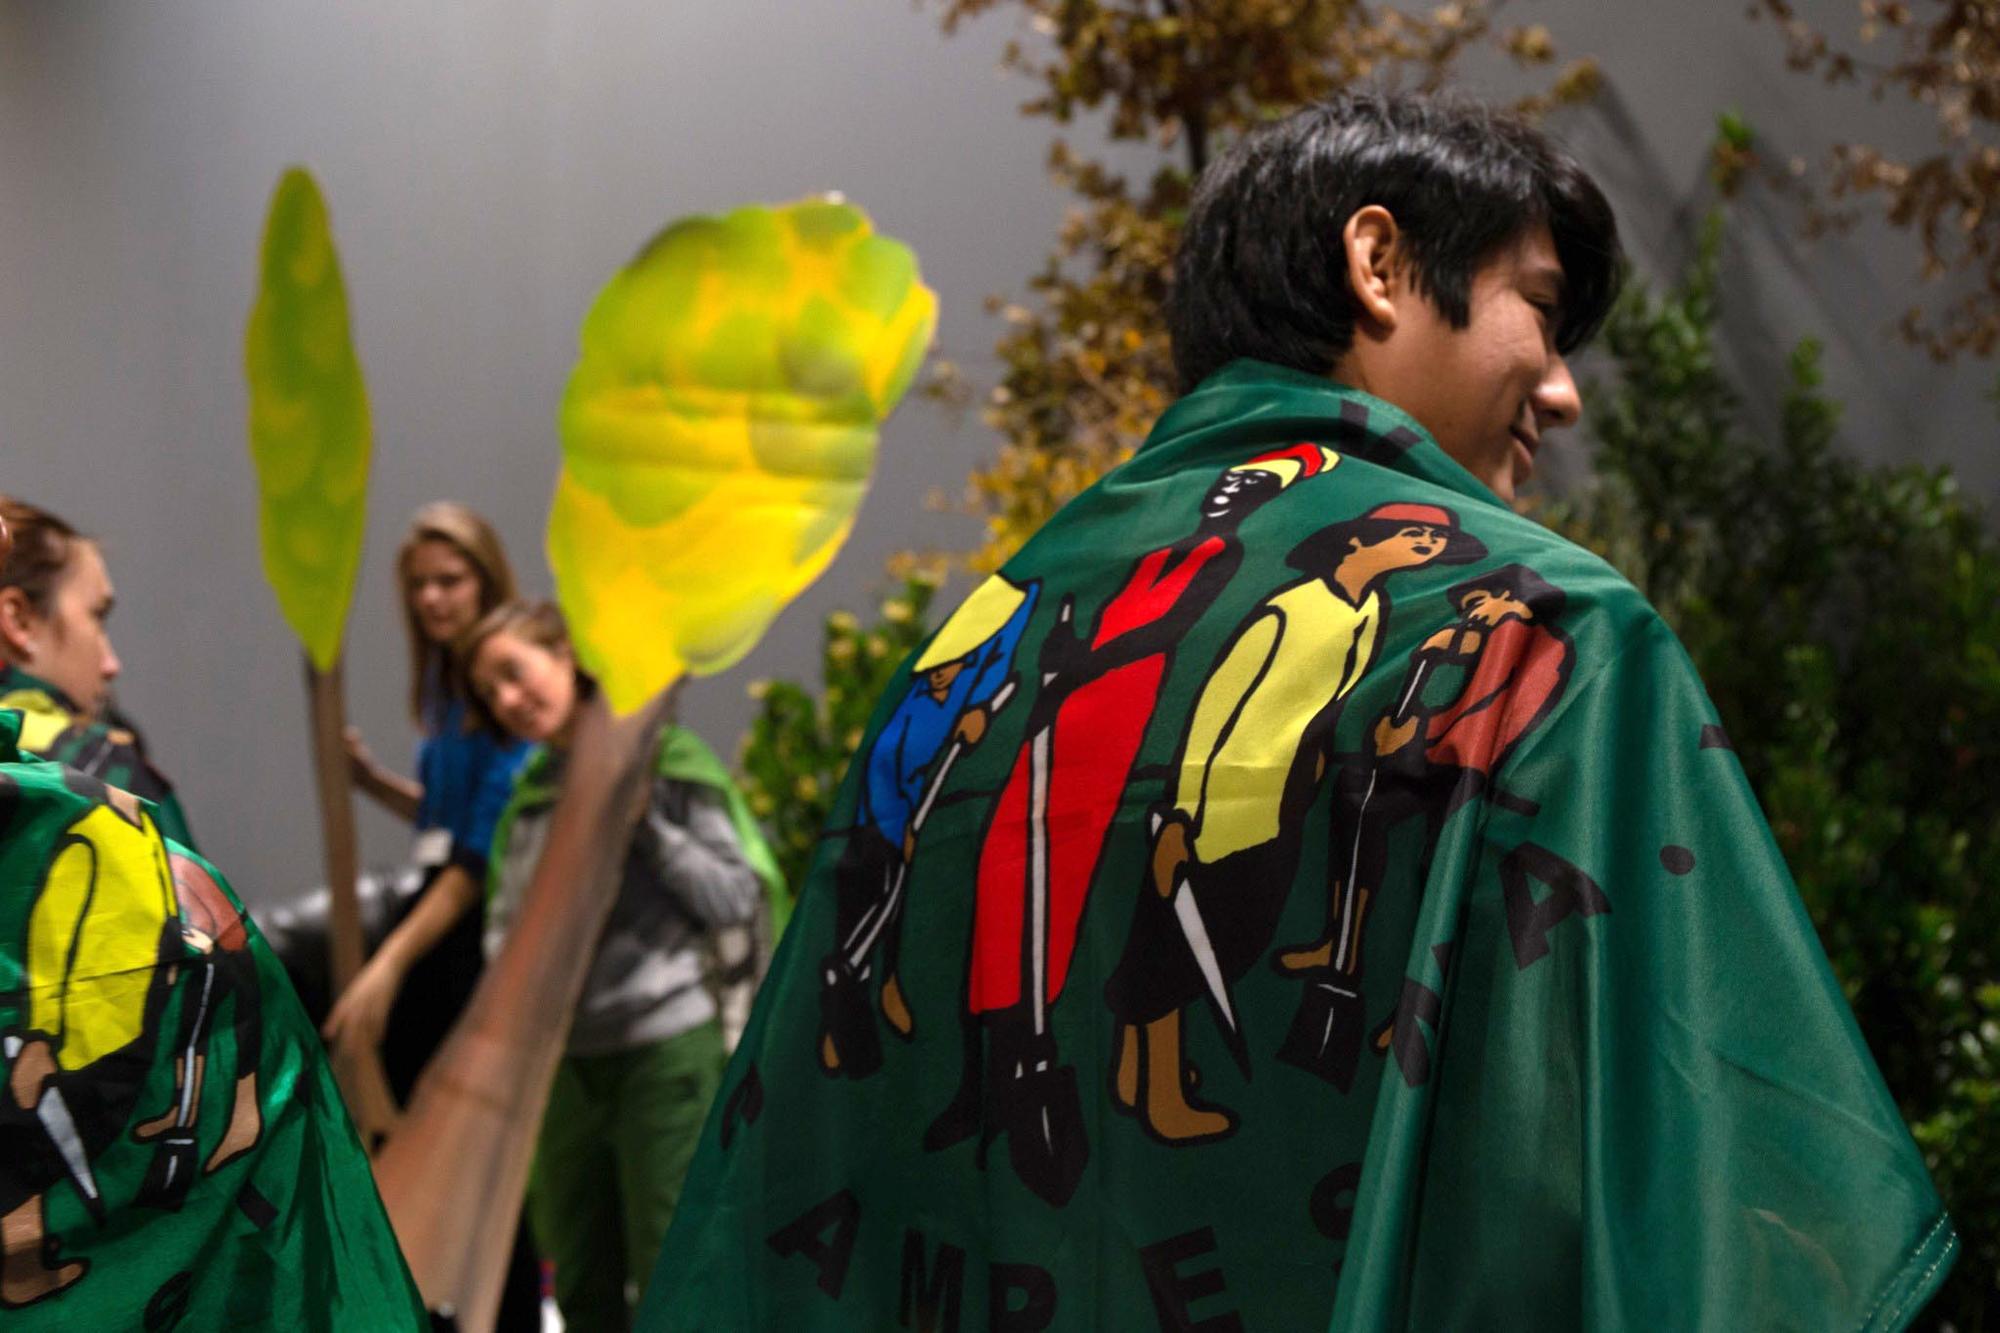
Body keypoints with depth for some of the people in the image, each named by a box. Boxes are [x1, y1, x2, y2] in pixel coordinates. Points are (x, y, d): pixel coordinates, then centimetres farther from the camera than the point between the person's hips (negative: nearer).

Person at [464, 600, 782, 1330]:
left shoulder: (665, 761, -5)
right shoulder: (530, 791, 11)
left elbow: (740, 900, -7)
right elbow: (505, 924, 14)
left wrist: (647, 823, -14)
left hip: (665, 1050, -6)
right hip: (565, 1060, 6)